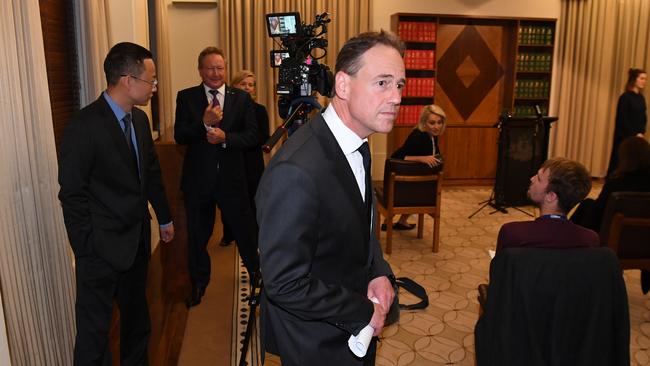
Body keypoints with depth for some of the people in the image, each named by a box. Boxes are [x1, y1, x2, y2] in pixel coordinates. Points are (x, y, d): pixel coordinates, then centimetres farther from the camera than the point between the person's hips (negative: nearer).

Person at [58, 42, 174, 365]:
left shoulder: (140, 119, 3)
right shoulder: (84, 126, -18)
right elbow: (72, 195, -15)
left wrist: (164, 217, 19)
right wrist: (86, 250, -13)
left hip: (138, 239, 8)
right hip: (103, 247, -7)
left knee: (136, 314, 23)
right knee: (95, 328, 5)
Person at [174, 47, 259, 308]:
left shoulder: (241, 98, 1)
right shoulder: (186, 97, 0)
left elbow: (252, 136, -5)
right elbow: (179, 136, -9)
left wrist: (225, 137, -21)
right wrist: (204, 123, -24)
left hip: (232, 178, 0)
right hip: (198, 179, 1)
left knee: (245, 230, 9)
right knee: (197, 235, 15)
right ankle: (199, 284, 37)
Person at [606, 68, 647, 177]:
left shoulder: (641, 98, 11)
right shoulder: (625, 97, -10)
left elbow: (643, 118, 14)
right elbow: (622, 119, -12)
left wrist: (641, 133, -2)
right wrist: (634, 134, -11)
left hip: (637, 138, 6)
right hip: (624, 137, -6)